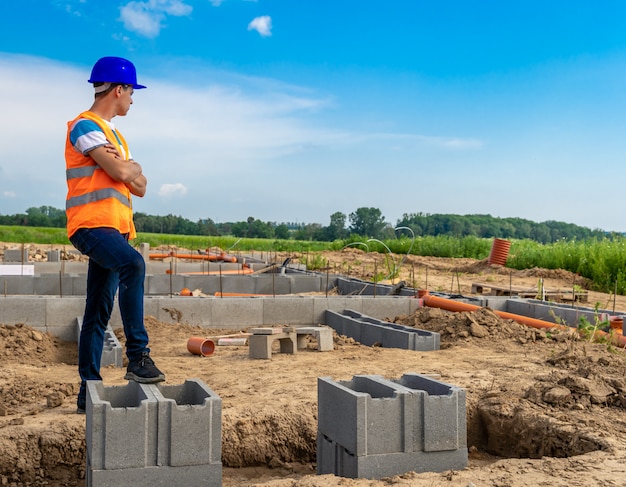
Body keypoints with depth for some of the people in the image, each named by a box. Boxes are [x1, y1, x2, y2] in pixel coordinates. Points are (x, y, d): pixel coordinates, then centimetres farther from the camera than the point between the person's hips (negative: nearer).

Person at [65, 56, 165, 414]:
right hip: (92, 224, -9)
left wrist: (127, 167, -2)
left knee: (99, 314, 7)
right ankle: (139, 357, -34)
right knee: (133, 264, -35)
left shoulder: (113, 134, 26)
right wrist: (130, 166, 7)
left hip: (116, 229, 9)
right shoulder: (86, 126, -4)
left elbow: (140, 186, 19)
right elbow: (121, 173, -16)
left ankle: (89, 390, 11)